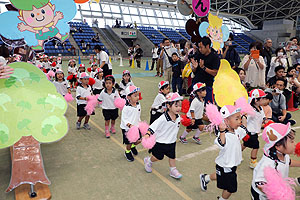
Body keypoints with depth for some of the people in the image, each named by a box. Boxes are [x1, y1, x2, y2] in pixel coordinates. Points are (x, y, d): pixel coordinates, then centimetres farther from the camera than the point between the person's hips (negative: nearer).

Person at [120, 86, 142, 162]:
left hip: (136, 127, 6)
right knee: (129, 143, 10)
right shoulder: (126, 107, -24)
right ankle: (127, 152, 40)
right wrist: (130, 125, -31)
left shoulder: (138, 105, -2)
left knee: (138, 140, 12)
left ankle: (133, 146, 45)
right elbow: (124, 119, -20)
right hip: (127, 128, -6)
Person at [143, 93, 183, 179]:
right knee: (158, 157, 13)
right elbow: (153, 126, -25)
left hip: (172, 142, 5)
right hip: (160, 142, -5)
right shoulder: (163, 118, -29)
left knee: (172, 157, 16)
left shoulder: (178, 117, -7)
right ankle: (148, 161, 42)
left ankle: (173, 170, 35)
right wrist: (147, 134, -36)